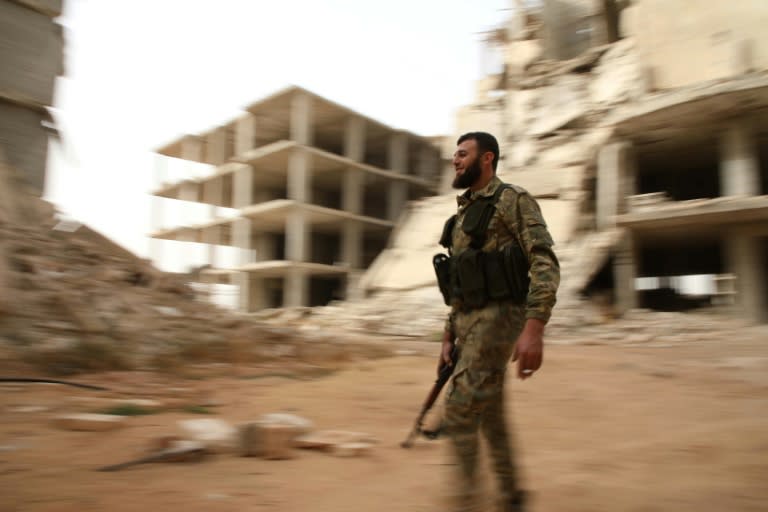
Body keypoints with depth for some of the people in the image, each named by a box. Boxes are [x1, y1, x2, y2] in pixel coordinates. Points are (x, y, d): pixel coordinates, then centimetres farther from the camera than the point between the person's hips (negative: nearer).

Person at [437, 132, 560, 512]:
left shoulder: (513, 200, -6)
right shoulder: (464, 215, 19)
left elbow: (545, 264, -17)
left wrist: (534, 328, -27)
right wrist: (449, 338, 16)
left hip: (497, 319, -9)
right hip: (469, 323, 9)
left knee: (457, 416, -12)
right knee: (490, 418, 13)